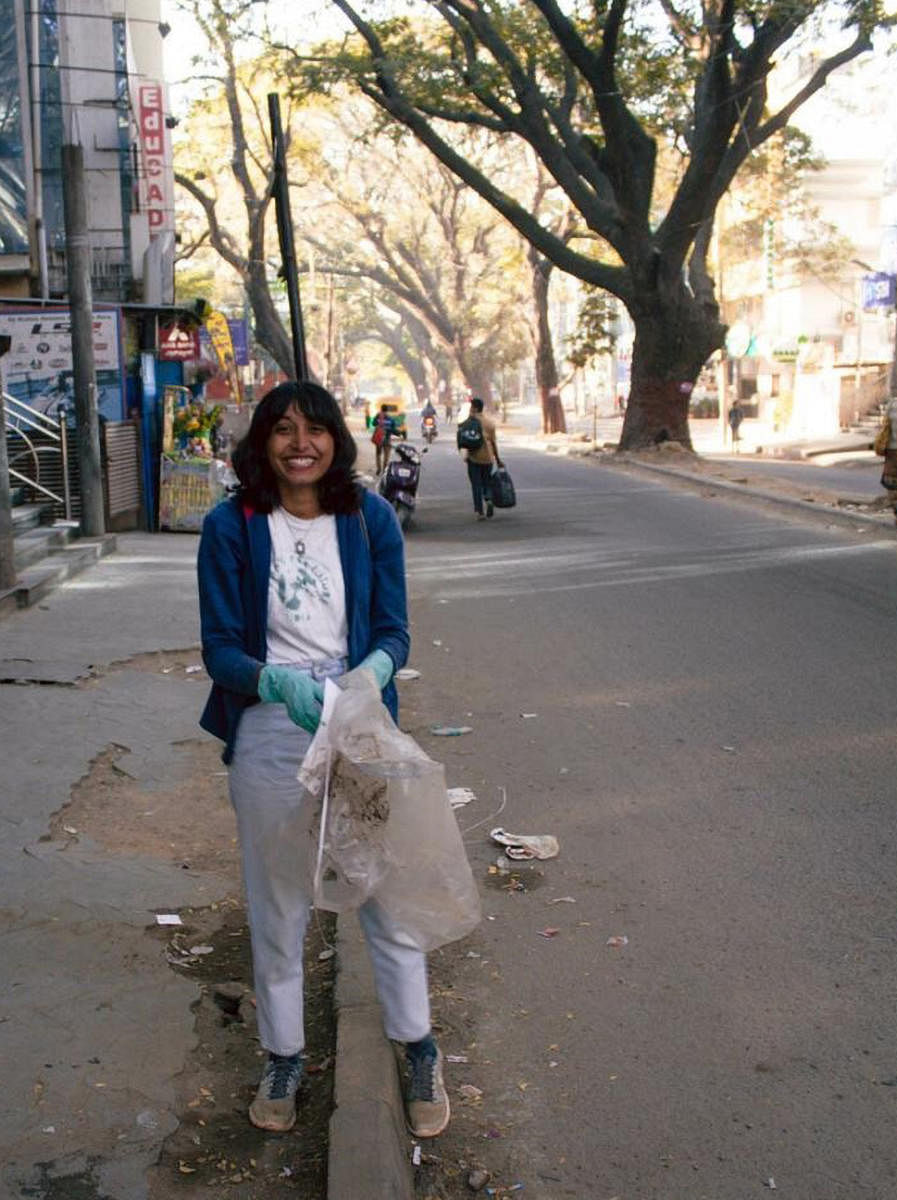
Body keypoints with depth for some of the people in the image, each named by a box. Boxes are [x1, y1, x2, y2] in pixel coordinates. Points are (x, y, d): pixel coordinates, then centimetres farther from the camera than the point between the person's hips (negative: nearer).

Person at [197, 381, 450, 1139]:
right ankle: (284, 1055, 33)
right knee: (277, 901, 13)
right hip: (268, 732, 0)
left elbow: (394, 630, -1)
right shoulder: (232, 527, -6)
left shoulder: (370, 517, -3)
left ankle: (419, 1050, 26)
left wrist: (370, 672, -23)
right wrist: (282, 683, -25)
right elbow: (220, 648, -6)